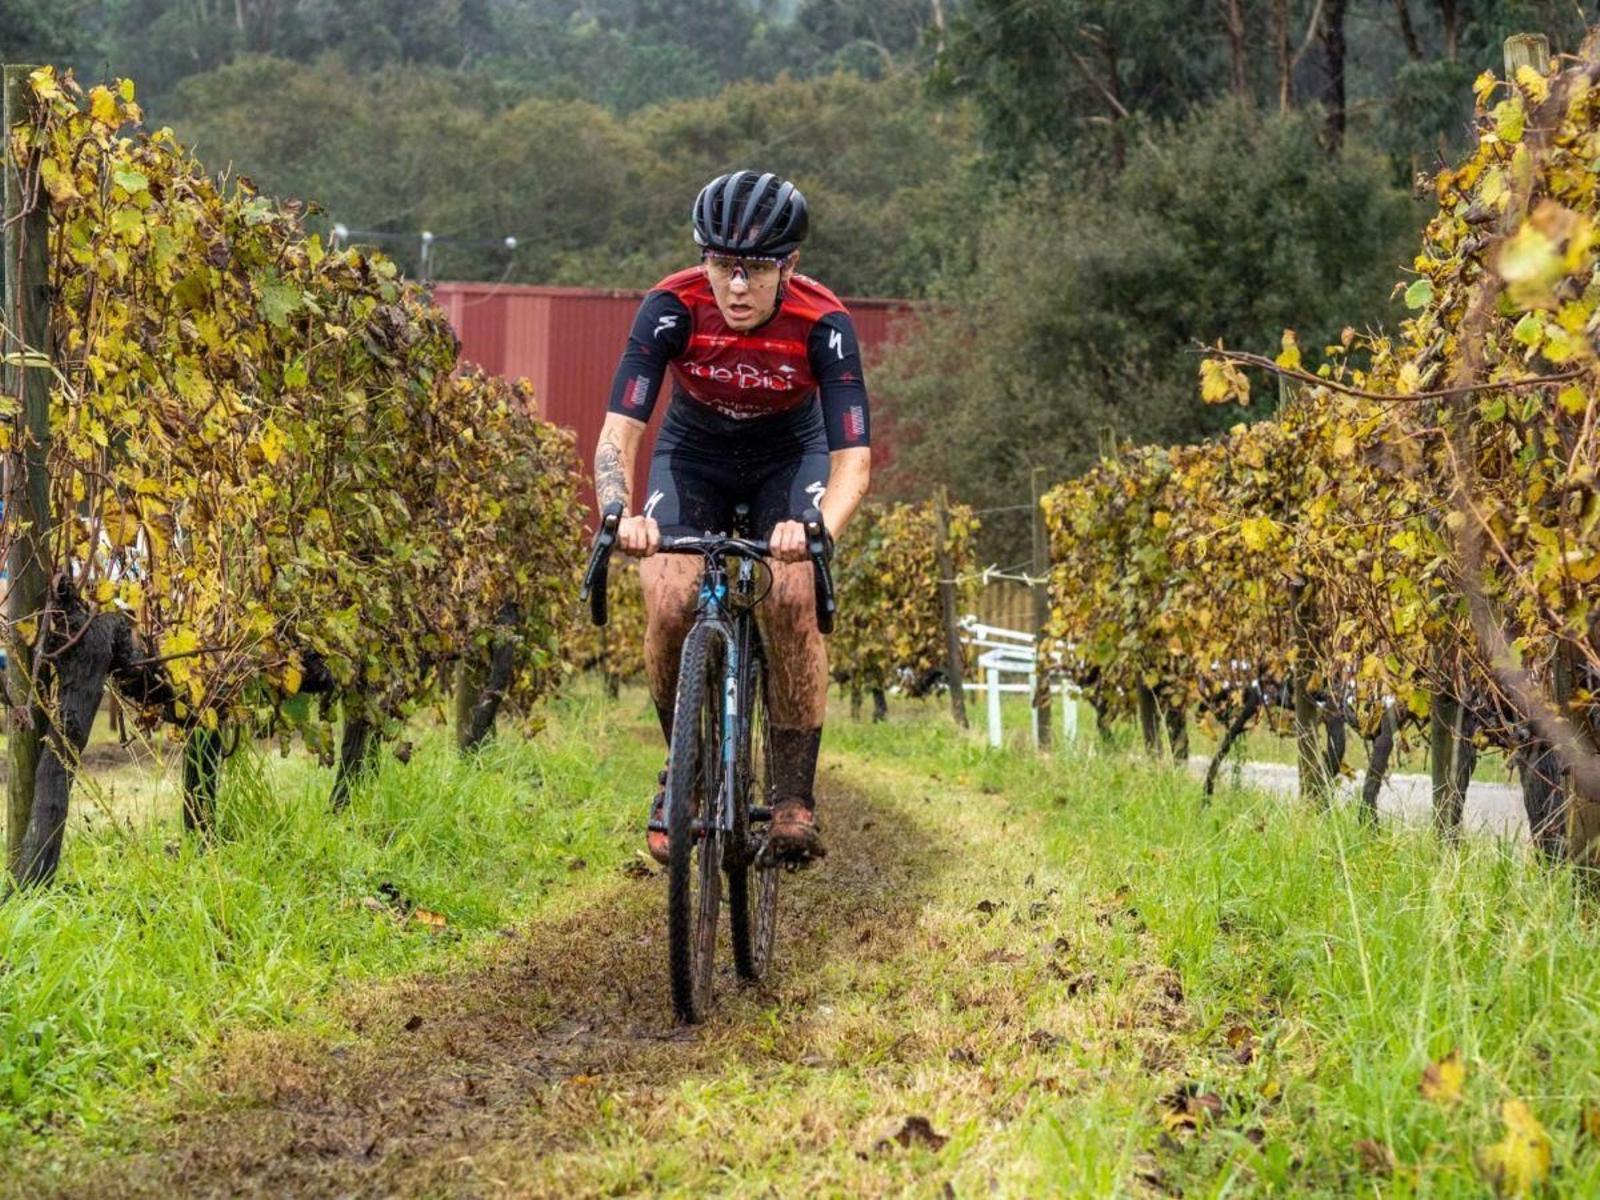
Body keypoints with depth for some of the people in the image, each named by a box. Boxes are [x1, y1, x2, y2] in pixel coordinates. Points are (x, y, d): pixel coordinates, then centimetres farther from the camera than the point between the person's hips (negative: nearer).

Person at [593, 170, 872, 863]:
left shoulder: (823, 323, -29)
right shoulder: (672, 308, -29)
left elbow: (853, 459, -33)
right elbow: (619, 430, -32)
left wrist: (819, 528, -54)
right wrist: (619, 514, -52)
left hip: (790, 458, -1)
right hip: (694, 455, 1)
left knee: (790, 600, -26)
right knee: (670, 603, -22)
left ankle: (794, 796, -15)